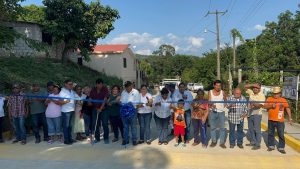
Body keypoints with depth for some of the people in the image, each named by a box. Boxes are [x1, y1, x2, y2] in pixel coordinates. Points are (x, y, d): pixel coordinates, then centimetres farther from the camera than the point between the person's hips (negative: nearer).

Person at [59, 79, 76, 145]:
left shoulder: (72, 91, 15)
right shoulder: (62, 92, -10)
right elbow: (60, 102, -15)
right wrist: (66, 101, -32)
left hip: (72, 110, 8)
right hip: (66, 111, -8)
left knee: (70, 125, 14)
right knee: (66, 126, -1)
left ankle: (70, 138, 23)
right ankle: (66, 140, 7)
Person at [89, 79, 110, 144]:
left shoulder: (105, 89, -4)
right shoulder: (93, 90, 8)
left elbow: (105, 99, -11)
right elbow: (90, 99, 11)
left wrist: (100, 108, -16)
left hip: (103, 109, -3)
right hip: (95, 109, 4)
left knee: (105, 124, -3)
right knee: (95, 124, 6)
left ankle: (106, 138, 8)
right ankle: (97, 138, 19)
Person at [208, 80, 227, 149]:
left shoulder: (223, 92, 1)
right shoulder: (210, 92, -1)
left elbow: (225, 100, 13)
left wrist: (223, 107, 1)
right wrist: (211, 104, -29)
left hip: (221, 112, 0)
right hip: (212, 112, 0)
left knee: (222, 127, 4)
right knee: (212, 127, 8)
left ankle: (222, 143, 14)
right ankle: (214, 141, 22)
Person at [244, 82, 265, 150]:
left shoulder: (261, 95, -10)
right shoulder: (251, 92, 7)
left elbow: (260, 105, -20)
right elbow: (245, 86, 8)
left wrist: (253, 104, -39)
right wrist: (253, 85, -7)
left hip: (257, 114, -7)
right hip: (250, 114, 7)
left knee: (257, 130, -2)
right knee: (251, 129, 15)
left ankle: (258, 145, 5)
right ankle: (252, 142, 27)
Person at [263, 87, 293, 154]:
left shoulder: (283, 100, 2)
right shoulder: (269, 99, 4)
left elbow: (288, 109, 5)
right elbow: (264, 106, 1)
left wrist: (290, 118, 2)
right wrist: (271, 106, -16)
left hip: (280, 121, -2)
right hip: (271, 120, 2)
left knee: (281, 135, 1)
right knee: (270, 134, 11)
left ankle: (281, 148, 13)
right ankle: (271, 146, 25)